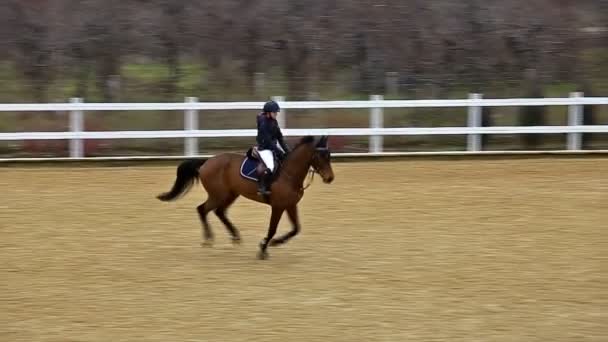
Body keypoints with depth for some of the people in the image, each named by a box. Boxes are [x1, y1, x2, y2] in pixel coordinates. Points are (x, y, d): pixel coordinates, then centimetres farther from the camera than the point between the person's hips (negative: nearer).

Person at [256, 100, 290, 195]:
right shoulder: (263, 123, -20)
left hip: (274, 146, 9)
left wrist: (286, 150, 0)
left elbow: (279, 137, 8)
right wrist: (279, 152, -22)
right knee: (270, 167, -29)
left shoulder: (273, 121, 5)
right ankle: (261, 187, -18)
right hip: (264, 148, -9)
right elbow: (268, 141, -22)